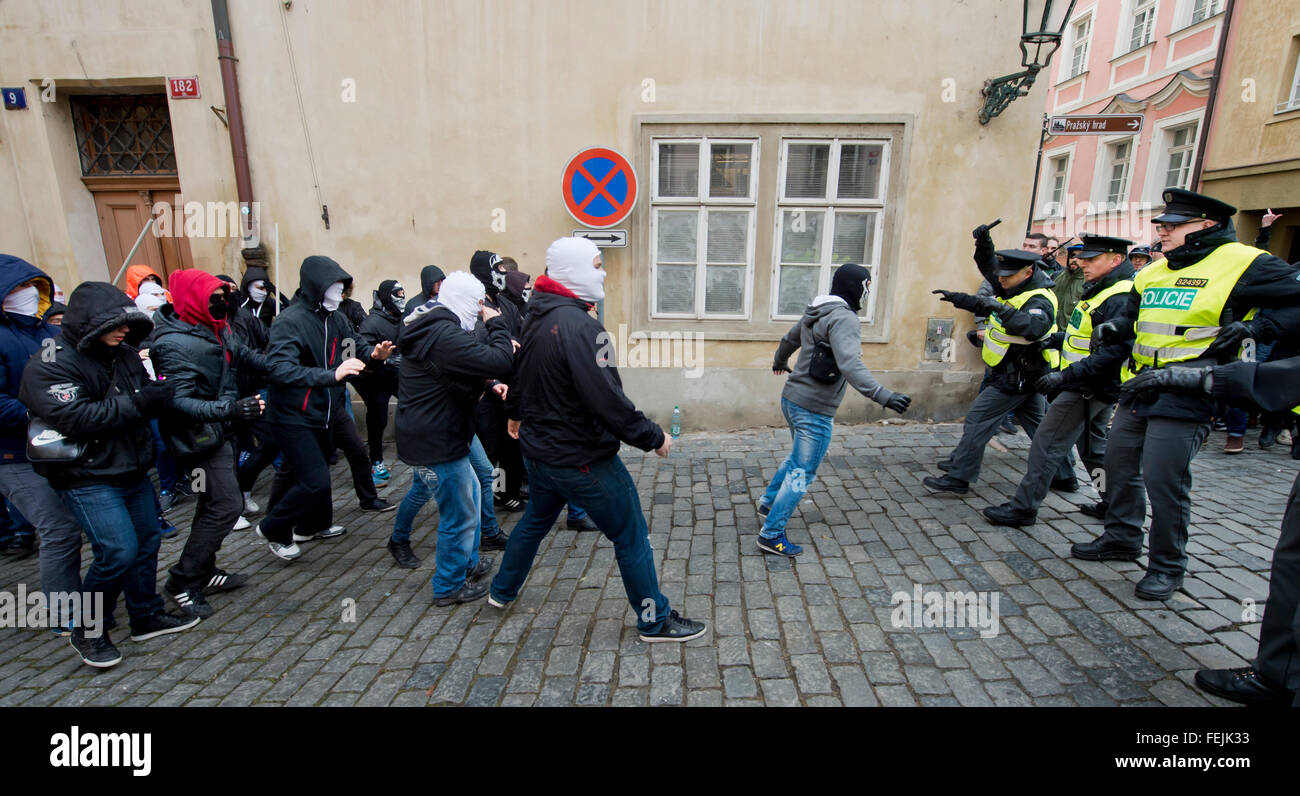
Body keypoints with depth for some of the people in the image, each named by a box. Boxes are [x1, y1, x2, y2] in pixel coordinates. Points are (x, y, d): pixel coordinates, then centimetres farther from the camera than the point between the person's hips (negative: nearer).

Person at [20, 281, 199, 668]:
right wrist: (137, 403, -25)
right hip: (88, 478, -7)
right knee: (118, 552, -12)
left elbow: (145, 397, 15)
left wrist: (158, 393, -7)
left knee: (147, 540, 13)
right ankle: (88, 632, 12)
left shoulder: (124, 355, 6)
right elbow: (74, 419, -26)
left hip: (133, 471, 8)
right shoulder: (49, 365, -15)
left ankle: (147, 616, 30)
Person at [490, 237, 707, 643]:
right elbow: (608, 400, -30)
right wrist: (654, 437, -18)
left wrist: (515, 413, 37)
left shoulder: (537, 318, 5)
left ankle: (502, 591, 47)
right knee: (631, 536, 5)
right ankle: (655, 621, 20)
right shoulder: (580, 326, -25)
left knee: (536, 519, 30)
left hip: (538, 448, 9)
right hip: (581, 458, -9)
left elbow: (520, 372, 20)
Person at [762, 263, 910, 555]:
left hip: (792, 398, 10)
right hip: (814, 410, -10)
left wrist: (780, 362, 47)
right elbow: (850, 365, -32)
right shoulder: (844, 318, -18)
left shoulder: (815, 312, 10)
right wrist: (884, 396, -38)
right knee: (802, 474, 0)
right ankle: (771, 535, 7)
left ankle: (769, 502, 42)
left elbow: (788, 340, 27)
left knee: (797, 457, 29)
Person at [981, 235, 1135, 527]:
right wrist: (1053, 339, 12)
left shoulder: (1120, 298, -20)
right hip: (1093, 386, 11)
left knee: (1047, 443, -6)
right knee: (1094, 446, 21)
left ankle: (1023, 507, 1)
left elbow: (1113, 352, -29)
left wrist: (1067, 376, -32)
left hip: (1089, 389, -11)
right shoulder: (1102, 291, 13)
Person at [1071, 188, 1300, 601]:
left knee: (1163, 480, -5)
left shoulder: (1245, 264, -7)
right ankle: (1121, 538, 32)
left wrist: (1255, 328, -20)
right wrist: (1113, 330, 5)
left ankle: (1167, 566, 14)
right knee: (1119, 465, 14)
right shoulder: (1153, 273, 14)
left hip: (1183, 399, -7)